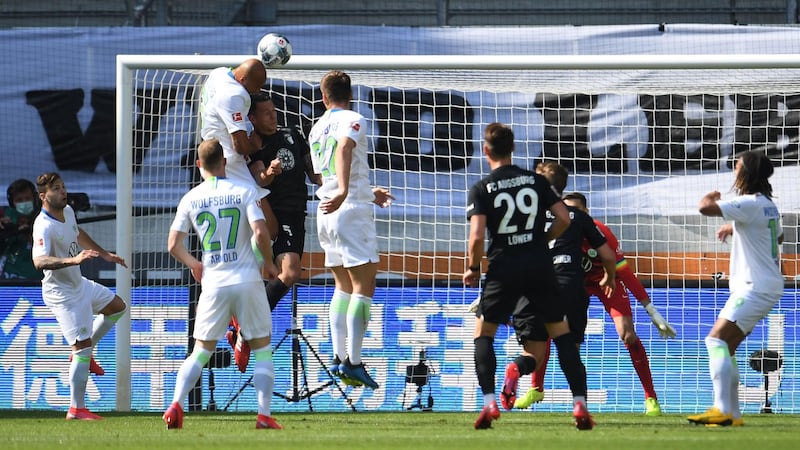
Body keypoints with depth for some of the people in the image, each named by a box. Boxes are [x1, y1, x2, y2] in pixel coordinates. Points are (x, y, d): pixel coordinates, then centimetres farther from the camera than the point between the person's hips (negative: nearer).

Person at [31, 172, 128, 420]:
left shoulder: (68, 211, 1)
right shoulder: (44, 226, -28)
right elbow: (39, 261, -43)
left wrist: (105, 254, 30)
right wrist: (72, 260, -55)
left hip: (79, 284, 10)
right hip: (62, 293, -9)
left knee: (117, 307, 25)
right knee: (82, 347, -11)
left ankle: (83, 353, 30)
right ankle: (76, 409, -6)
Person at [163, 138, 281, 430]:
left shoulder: (190, 199, 2)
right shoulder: (244, 191, -3)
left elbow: (174, 245, 1)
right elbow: (260, 232, -13)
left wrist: (193, 264, 21)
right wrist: (269, 263, 4)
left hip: (213, 285, 2)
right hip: (247, 280, -2)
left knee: (201, 351, 11)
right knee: (262, 349, 9)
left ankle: (176, 403, -8)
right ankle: (264, 415, -1)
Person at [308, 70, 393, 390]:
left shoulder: (317, 129, 17)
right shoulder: (353, 120, -4)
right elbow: (344, 150, -26)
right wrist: (344, 191, -40)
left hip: (327, 212, 7)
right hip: (352, 209, -7)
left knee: (343, 287, 14)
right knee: (363, 286, -6)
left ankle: (339, 358, 8)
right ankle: (353, 361, -15)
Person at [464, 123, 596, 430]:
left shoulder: (481, 189, -3)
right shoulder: (536, 180, 6)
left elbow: (477, 237, -12)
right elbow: (564, 219, 2)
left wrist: (472, 269, 5)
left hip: (504, 267, -2)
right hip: (541, 265, 2)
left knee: (483, 332, 14)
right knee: (561, 333, 10)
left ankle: (489, 402, -2)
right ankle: (580, 404, -1)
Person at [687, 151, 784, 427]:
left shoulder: (750, 204, -16)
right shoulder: (767, 205, 15)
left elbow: (706, 208, -28)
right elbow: (778, 236, 37)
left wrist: (711, 197, -3)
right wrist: (736, 228, 33)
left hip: (756, 287, -10)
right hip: (767, 284, 10)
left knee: (716, 340, -19)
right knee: (725, 348, 11)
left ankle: (722, 410, -27)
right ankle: (732, 414, 10)